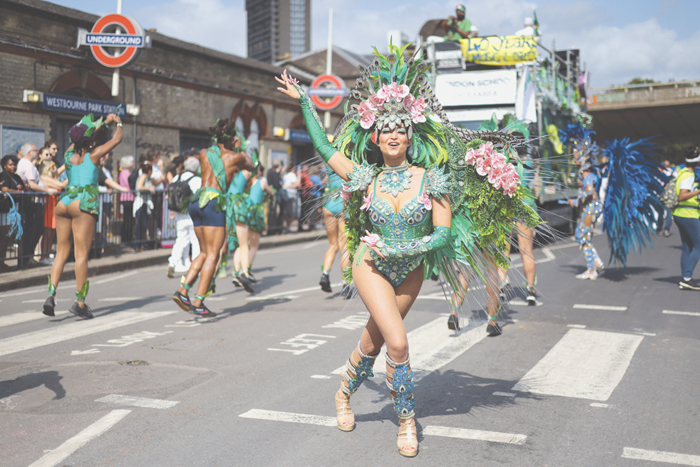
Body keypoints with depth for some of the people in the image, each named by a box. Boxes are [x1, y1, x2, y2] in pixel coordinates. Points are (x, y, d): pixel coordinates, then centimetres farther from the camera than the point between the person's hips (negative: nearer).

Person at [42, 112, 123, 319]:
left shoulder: (69, 154, 15)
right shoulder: (93, 155, 2)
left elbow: (81, 139, 34)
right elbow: (116, 139, 13)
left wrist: (104, 122, 41)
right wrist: (118, 123, 32)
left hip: (64, 202, 6)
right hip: (84, 204, -6)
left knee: (61, 253, 9)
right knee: (82, 254, -6)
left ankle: (51, 294, -6)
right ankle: (80, 302, -6)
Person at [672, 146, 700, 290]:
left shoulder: (683, 172, 11)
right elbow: (681, 197, -29)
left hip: (679, 214, 10)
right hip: (688, 215, -10)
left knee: (687, 247, 10)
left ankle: (685, 279, 11)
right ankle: (687, 279, -10)